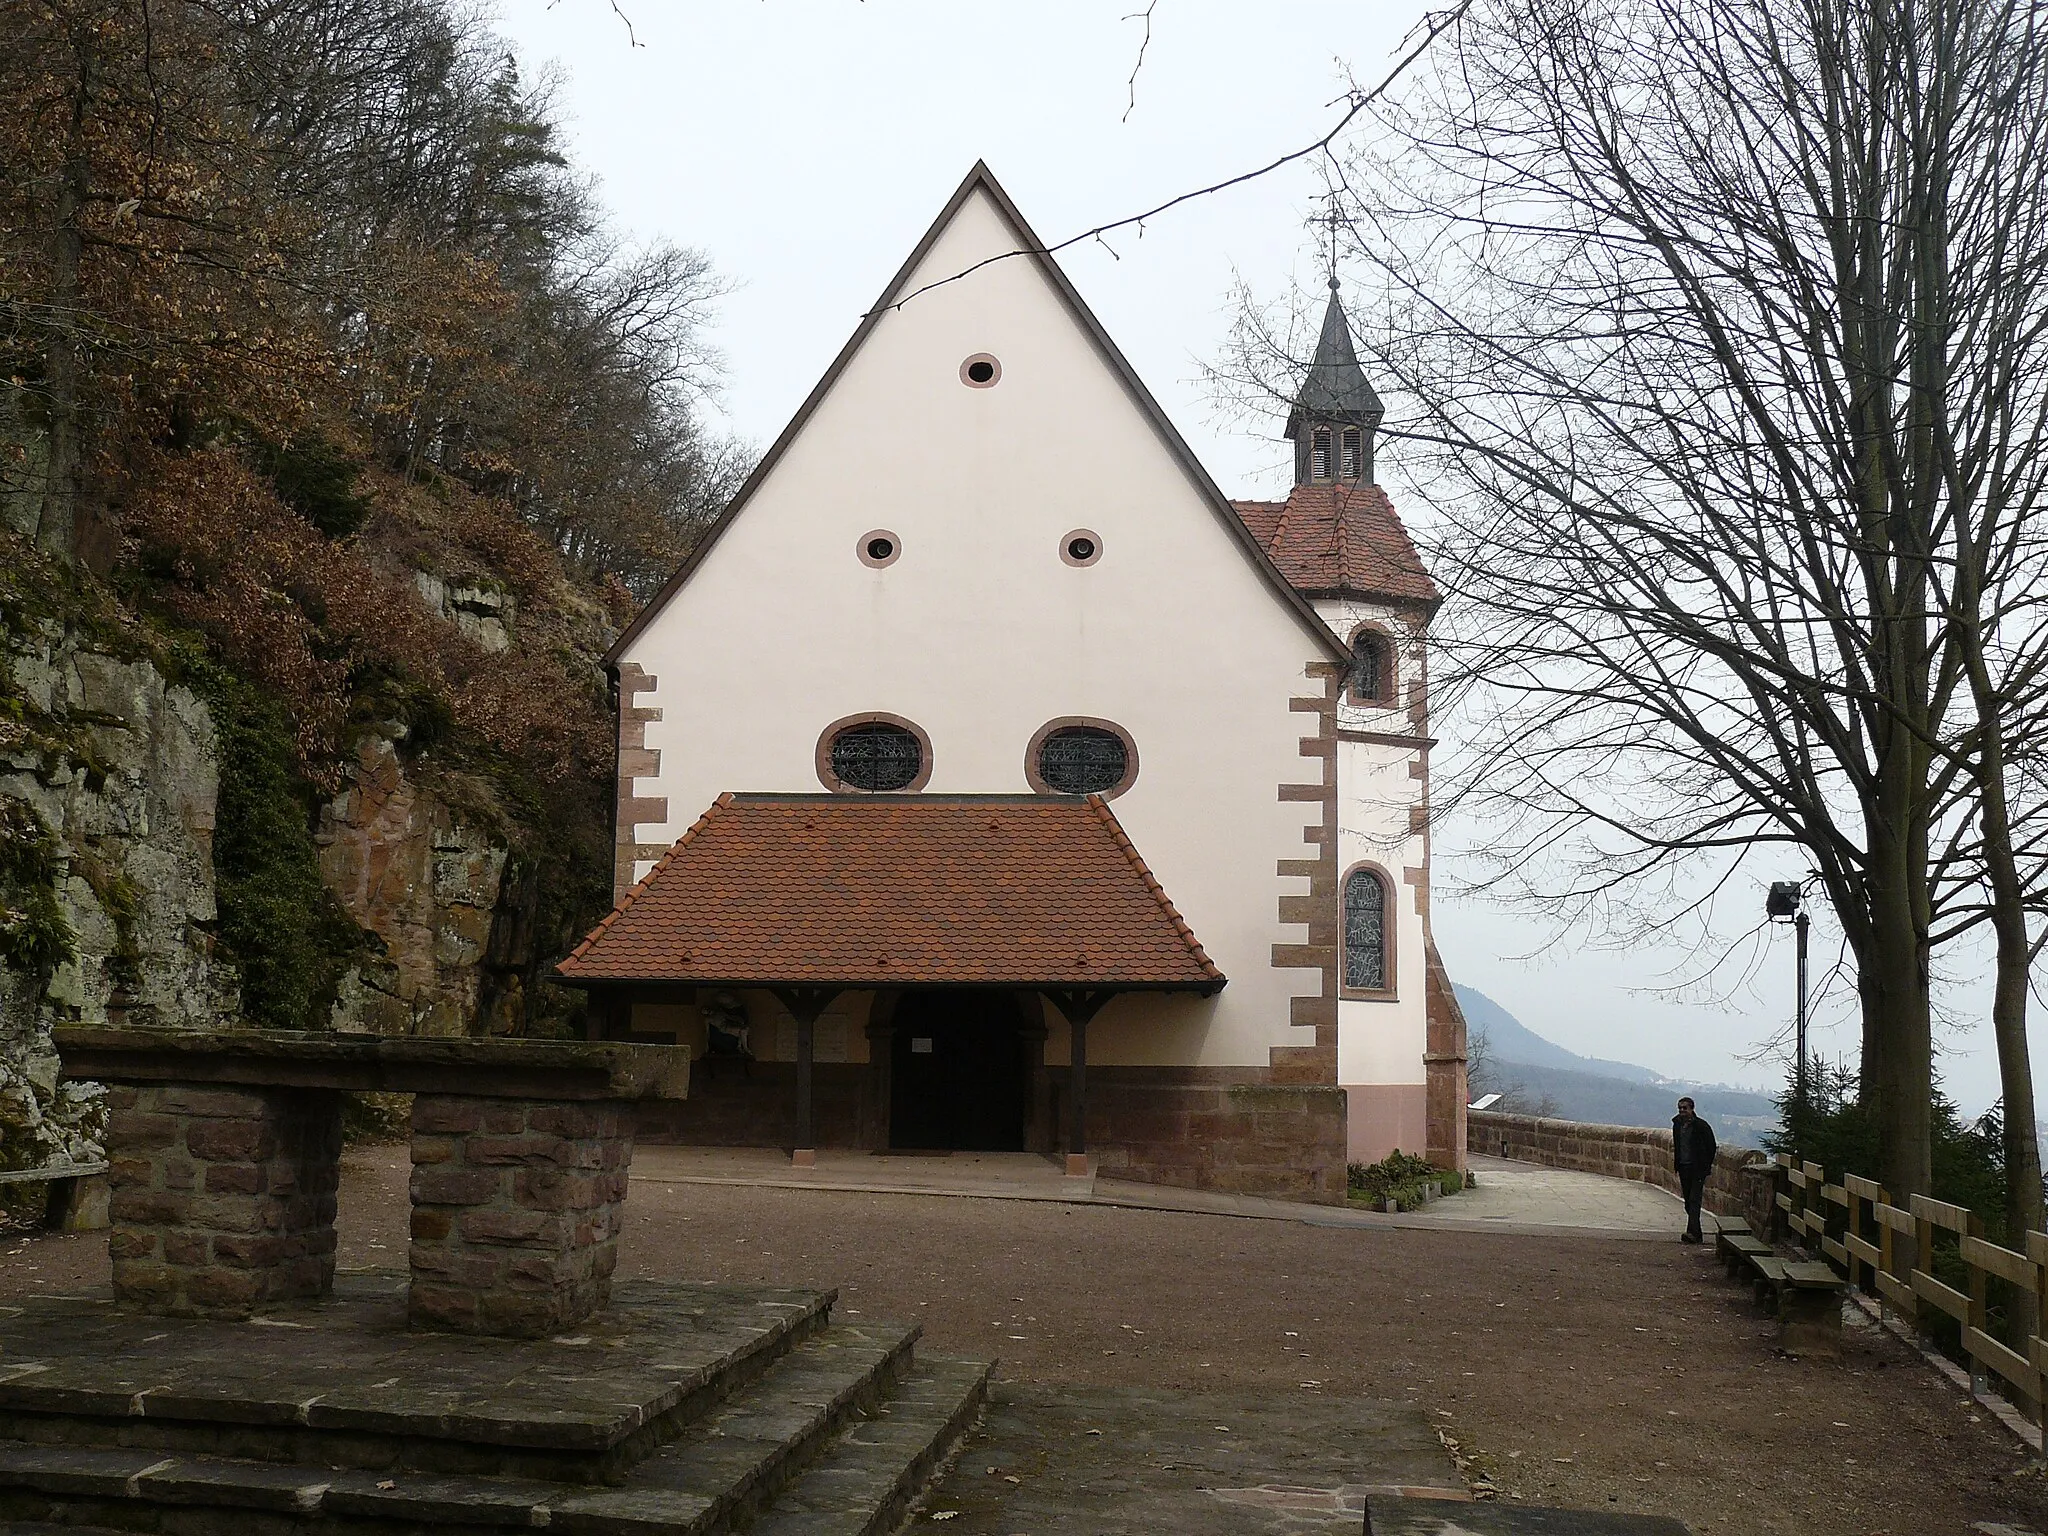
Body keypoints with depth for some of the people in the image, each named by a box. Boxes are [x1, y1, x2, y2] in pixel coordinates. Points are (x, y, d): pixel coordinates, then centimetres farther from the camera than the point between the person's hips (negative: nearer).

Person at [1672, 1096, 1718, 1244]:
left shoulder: (1701, 1125, -9)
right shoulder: (1677, 1125, 10)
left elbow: (1711, 1147, -4)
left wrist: (1707, 1166, -6)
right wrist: (1677, 1166, 15)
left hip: (1697, 1168, -7)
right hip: (1684, 1168, 7)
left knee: (1694, 1200, -15)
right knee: (1688, 1203, 8)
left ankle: (1692, 1233, -24)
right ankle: (1697, 1235, 15)